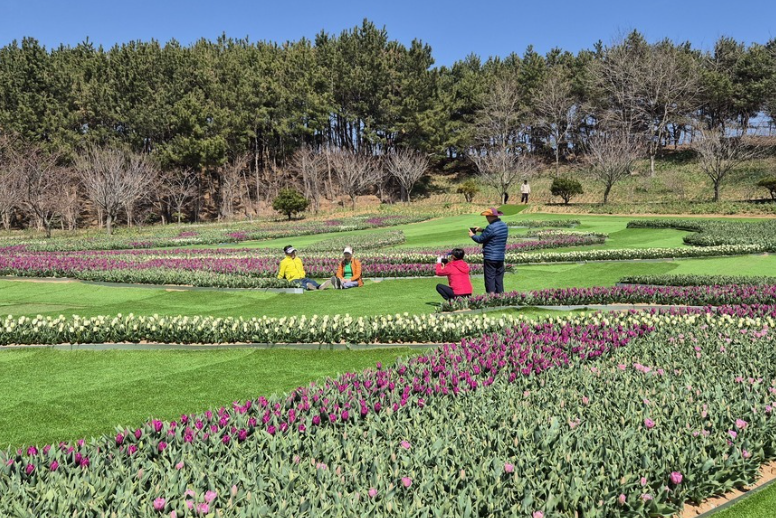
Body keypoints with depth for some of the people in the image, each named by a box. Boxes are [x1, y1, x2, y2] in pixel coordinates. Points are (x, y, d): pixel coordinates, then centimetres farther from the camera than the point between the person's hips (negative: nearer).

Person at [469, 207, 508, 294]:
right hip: (501, 257, 8)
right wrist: (482, 230, 19)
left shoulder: (491, 227, -18)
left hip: (490, 258, -8)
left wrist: (472, 235, 8)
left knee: (490, 279, -2)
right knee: (499, 279, 12)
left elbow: (480, 239, -11)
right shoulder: (504, 226, 8)